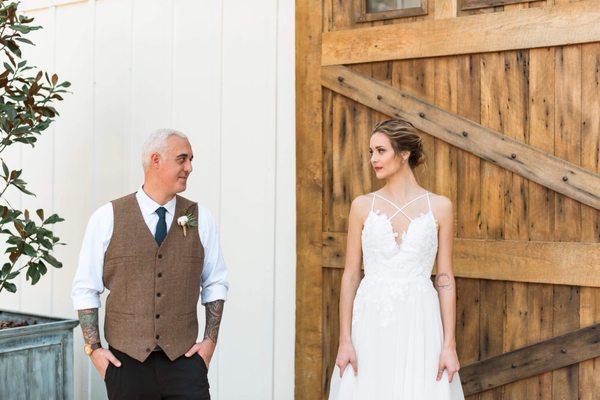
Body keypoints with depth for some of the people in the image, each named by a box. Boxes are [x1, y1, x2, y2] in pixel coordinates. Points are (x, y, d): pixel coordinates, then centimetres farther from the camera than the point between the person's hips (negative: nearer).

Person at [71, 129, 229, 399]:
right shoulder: (107, 218, -2)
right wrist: (93, 348, -2)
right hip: (126, 360, -1)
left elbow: (215, 283, 10)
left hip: (184, 359, 1)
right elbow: (85, 289, 2)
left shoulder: (200, 219, 4)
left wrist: (210, 340, 3)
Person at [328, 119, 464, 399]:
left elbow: (445, 279, 2)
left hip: (419, 323, 0)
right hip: (371, 322, 1)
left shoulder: (440, 206, 2)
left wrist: (449, 345, -3)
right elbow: (350, 275, 3)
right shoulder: (362, 206, 3)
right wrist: (344, 341, -3)